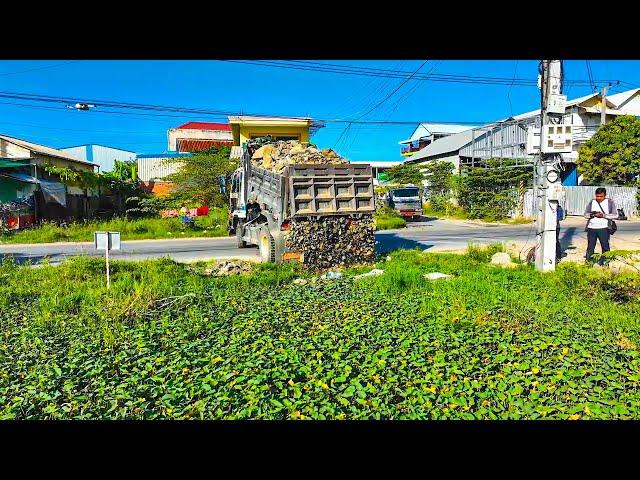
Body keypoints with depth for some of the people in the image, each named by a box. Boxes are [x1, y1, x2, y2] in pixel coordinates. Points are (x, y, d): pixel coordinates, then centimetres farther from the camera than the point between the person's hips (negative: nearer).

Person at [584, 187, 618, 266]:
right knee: (590, 247, 5)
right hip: (591, 228, 2)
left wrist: (604, 215, -15)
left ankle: (604, 263, 8)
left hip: (604, 228, -2)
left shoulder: (610, 203, 4)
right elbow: (585, 214, 10)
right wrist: (592, 215, -11)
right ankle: (589, 262, 11)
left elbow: (615, 215, -1)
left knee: (605, 247, 1)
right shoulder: (591, 203, 10)